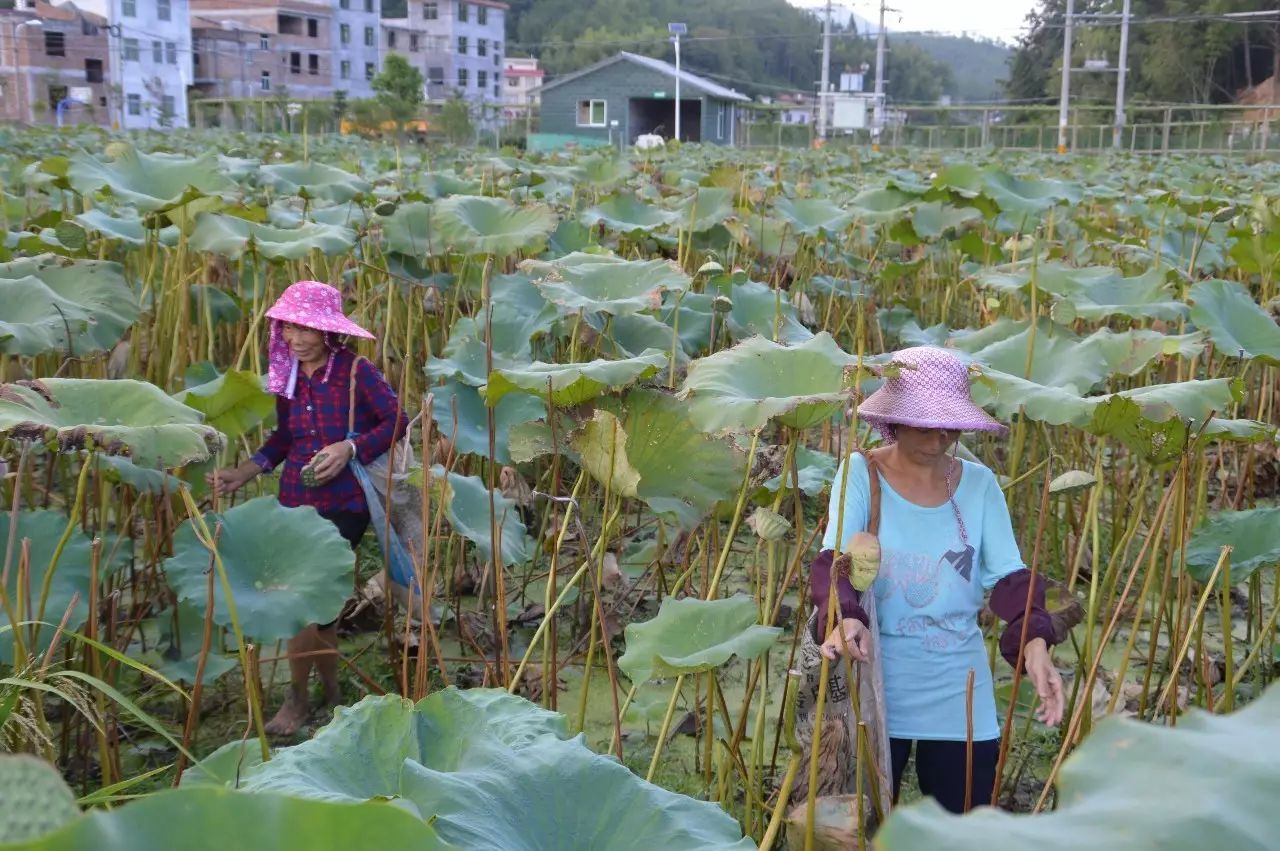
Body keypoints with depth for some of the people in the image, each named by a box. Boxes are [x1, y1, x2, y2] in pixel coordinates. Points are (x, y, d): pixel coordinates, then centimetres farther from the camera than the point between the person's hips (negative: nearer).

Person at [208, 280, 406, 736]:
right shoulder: (286, 374, 4)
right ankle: (331, 689, 32)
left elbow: (396, 421, -8)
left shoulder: (356, 372, -13)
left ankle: (297, 698, 9)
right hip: (296, 501, 6)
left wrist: (350, 448, -20)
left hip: (343, 505, -6)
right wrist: (243, 474, 4)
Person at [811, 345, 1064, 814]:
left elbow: (1008, 574, -6)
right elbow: (834, 558, -20)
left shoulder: (979, 482, 0)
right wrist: (843, 618, -41)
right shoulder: (860, 473, -8)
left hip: (959, 691, 3)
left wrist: (1035, 643, -25)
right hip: (876, 686, -2)